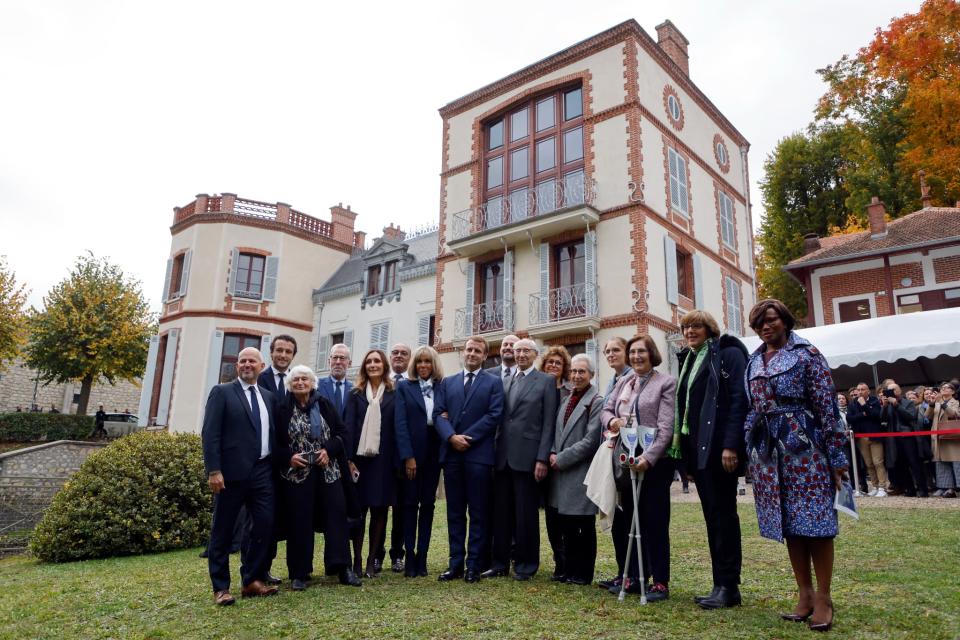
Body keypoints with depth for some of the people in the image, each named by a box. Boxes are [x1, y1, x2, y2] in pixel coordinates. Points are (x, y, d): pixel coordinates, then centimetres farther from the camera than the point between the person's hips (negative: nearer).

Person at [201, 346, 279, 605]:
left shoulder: (269, 397, 14)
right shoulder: (222, 392, -1)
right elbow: (210, 433, -8)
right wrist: (213, 470, -15)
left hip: (263, 472, 5)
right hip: (232, 472, -5)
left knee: (265, 526, 4)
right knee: (222, 531, 6)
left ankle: (252, 579, 19)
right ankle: (221, 587, 18)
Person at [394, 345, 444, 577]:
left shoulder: (442, 387, 8)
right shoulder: (404, 387, 2)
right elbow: (400, 423, -5)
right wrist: (408, 456, -13)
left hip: (433, 453, 2)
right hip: (411, 453, -2)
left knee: (428, 504, 6)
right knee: (410, 504, 2)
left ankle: (422, 557, 13)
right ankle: (410, 557, 10)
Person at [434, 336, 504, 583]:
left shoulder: (493, 382, 6)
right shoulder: (447, 382, 15)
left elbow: (494, 415, -5)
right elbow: (438, 414, 5)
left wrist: (467, 438, -11)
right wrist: (451, 437, -12)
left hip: (478, 454, -3)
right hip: (451, 453, 3)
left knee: (478, 512, 2)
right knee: (454, 512, 8)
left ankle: (473, 565, 10)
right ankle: (456, 563, 16)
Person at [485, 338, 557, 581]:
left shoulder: (546, 381, 0)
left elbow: (548, 423, -6)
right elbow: (498, 418, 12)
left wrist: (542, 459, -11)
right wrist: (495, 450, 5)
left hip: (527, 457, -4)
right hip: (503, 456, 5)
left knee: (526, 513, 4)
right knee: (501, 512, 11)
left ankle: (526, 564, 19)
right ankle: (500, 562, 23)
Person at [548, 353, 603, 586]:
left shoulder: (596, 402, -9)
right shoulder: (566, 400, 14)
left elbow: (591, 441, -14)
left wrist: (561, 458, -13)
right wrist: (553, 453, -1)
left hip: (582, 473, -7)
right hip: (562, 473, 7)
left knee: (584, 527, 6)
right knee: (565, 526, 14)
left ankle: (583, 573, 19)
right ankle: (568, 570, 27)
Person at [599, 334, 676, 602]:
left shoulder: (666, 383, -5)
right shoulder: (623, 382, 13)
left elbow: (666, 427, -12)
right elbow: (605, 409, 15)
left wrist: (649, 457, -23)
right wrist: (611, 420, -9)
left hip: (654, 462, -5)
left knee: (654, 522, 1)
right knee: (627, 520, 11)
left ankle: (660, 582, 12)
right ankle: (633, 576, 23)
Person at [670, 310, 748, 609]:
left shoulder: (728, 354, -4)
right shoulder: (688, 360, 18)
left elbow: (739, 399, -13)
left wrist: (731, 445, -20)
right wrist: (680, 446, 10)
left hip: (718, 446, -7)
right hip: (696, 446, 8)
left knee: (723, 514, -2)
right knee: (712, 515, 10)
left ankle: (729, 586, 7)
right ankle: (720, 584, 17)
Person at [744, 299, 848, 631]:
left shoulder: (807, 354, -1)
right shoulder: (753, 362, 14)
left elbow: (826, 405, -6)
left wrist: (837, 455, -10)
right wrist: (749, 453, 12)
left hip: (803, 444, -5)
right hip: (767, 449, 5)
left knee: (815, 519, -3)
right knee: (787, 521, 9)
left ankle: (823, 597, 9)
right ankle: (805, 594, 19)